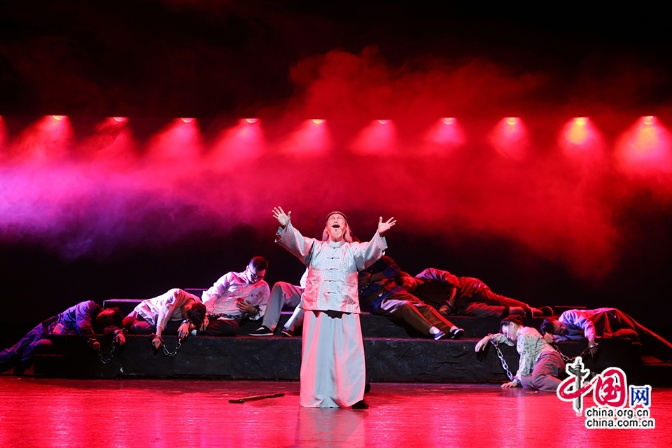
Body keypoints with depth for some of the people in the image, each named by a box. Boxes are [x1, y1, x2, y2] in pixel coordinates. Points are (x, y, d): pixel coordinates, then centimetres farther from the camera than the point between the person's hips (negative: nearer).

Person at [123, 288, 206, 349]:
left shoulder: (197, 305, -24)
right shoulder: (177, 294, -40)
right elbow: (163, 313, -39)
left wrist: (187, 323, -45)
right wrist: (158, 335, -42)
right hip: (148, 308, -4)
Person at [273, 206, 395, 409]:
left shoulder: (354, 249, 13)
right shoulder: (315, 247, 14)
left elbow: (369, 252, -7)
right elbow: (296, 241, -3)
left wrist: (379, 235, -25)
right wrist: (286, 226, -22)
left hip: (346, 310, 0)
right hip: (317, 308, 0)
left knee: (349, 353, -5)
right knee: (318, 354, 0)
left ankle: (353, 397, -2)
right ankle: (318, 398, 7)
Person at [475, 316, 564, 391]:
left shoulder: (525, 335, 0)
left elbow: (526, 360, -6)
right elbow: (505, 337, 48)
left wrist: (517, 380, -2)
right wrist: (489, 337, 35)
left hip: (549, 357, -9)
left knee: (537, 378, -42)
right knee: (525, 382, -22)